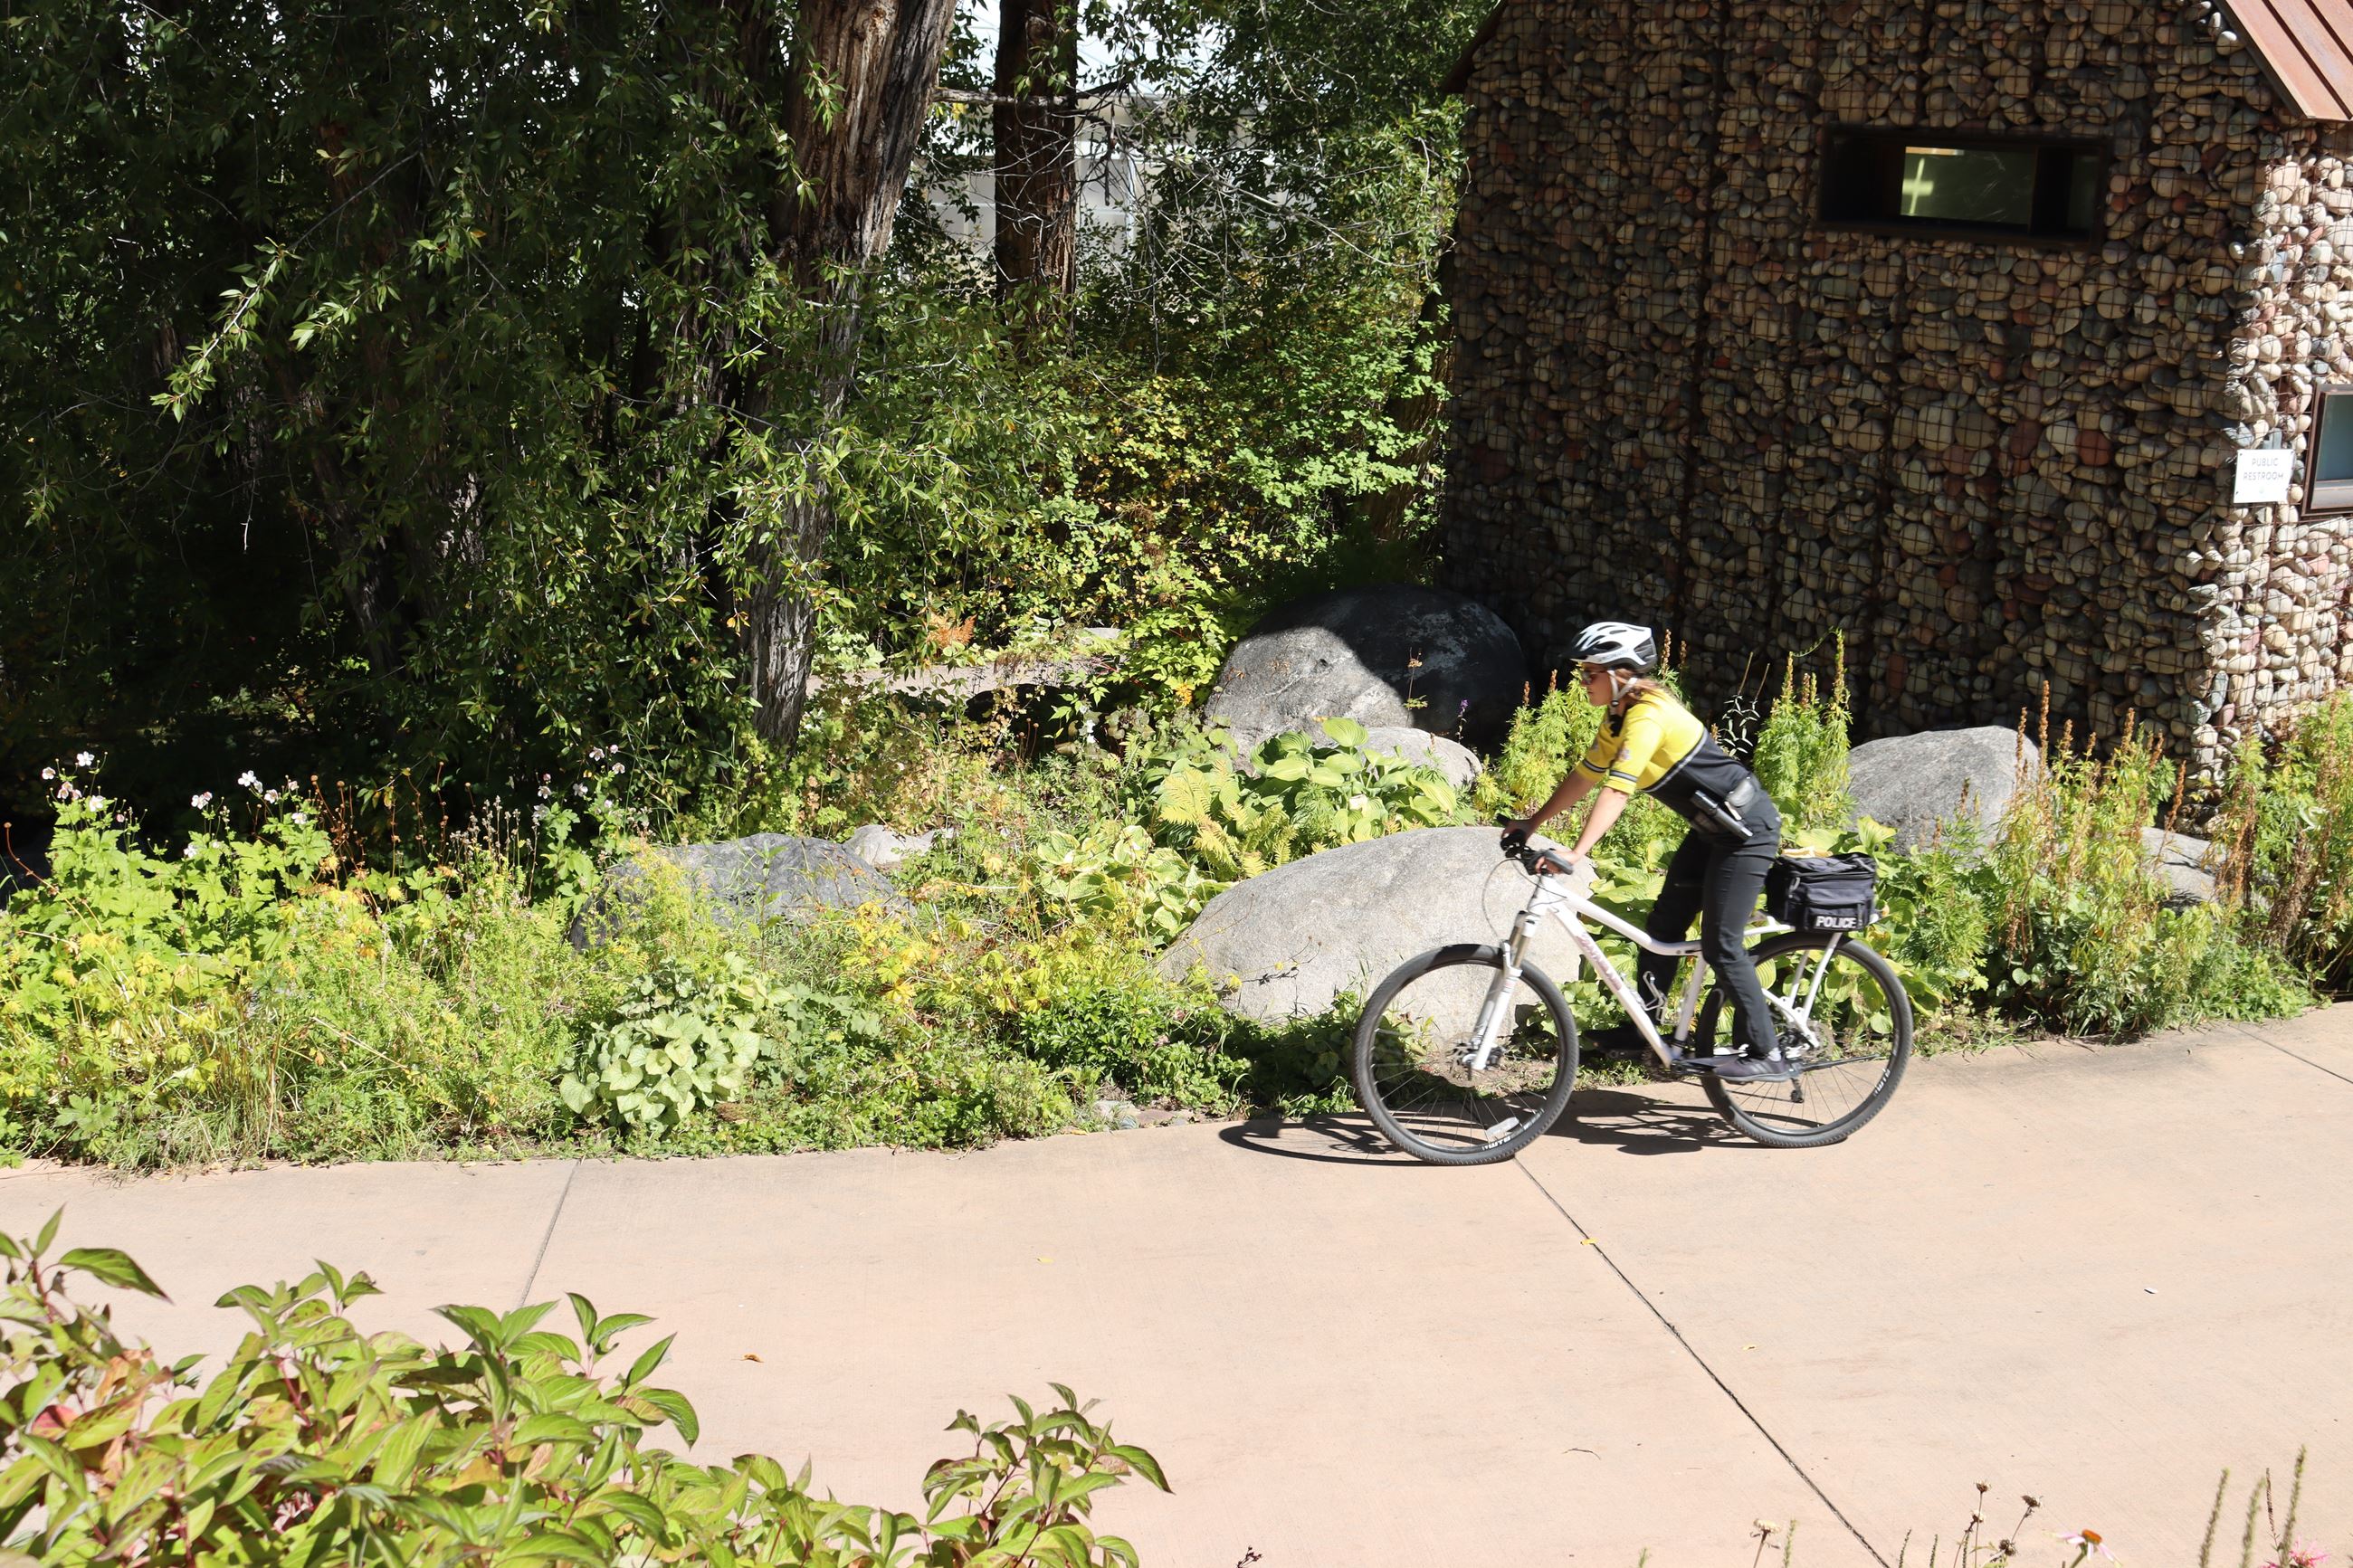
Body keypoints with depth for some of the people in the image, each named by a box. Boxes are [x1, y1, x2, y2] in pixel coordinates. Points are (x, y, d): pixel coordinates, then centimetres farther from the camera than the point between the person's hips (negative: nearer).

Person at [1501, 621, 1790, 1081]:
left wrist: (1576, 854, -40)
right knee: (1663, 925, 11)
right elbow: (1584, 778, 13)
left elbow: (1616, 792, -34)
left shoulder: (1647, 717, -25)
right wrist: (1531, 823, 13)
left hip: (1746, 829, -10)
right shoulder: (1618, 717, 5)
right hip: (1711, 828, 10)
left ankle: (1764, 1054, -3)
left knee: (1721, 945, -10)